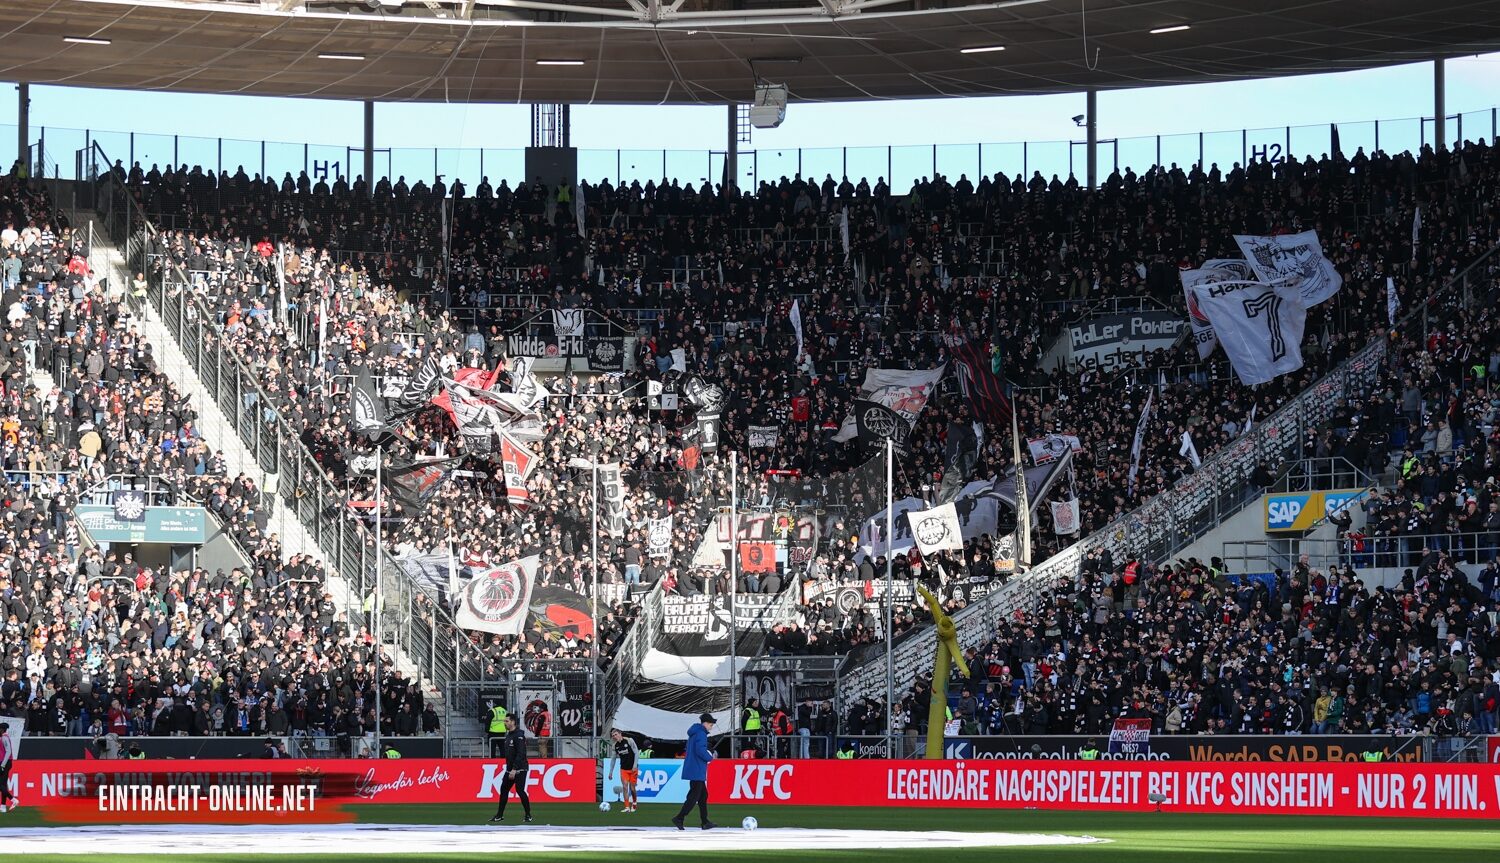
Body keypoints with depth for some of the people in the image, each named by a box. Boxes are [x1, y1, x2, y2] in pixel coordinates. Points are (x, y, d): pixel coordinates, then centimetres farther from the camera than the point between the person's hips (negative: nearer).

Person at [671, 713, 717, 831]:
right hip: (697, 771, -10)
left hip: (692, 769, 10)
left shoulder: (694, 733, 16)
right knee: (694, 796, -8)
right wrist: (710, 758, -7)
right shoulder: (701, 734, -14)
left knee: (703, 795, 14)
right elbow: (700, 750, -24)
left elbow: (688, 750, 21)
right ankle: (679, 819, -10)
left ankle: (704, 822, 17)